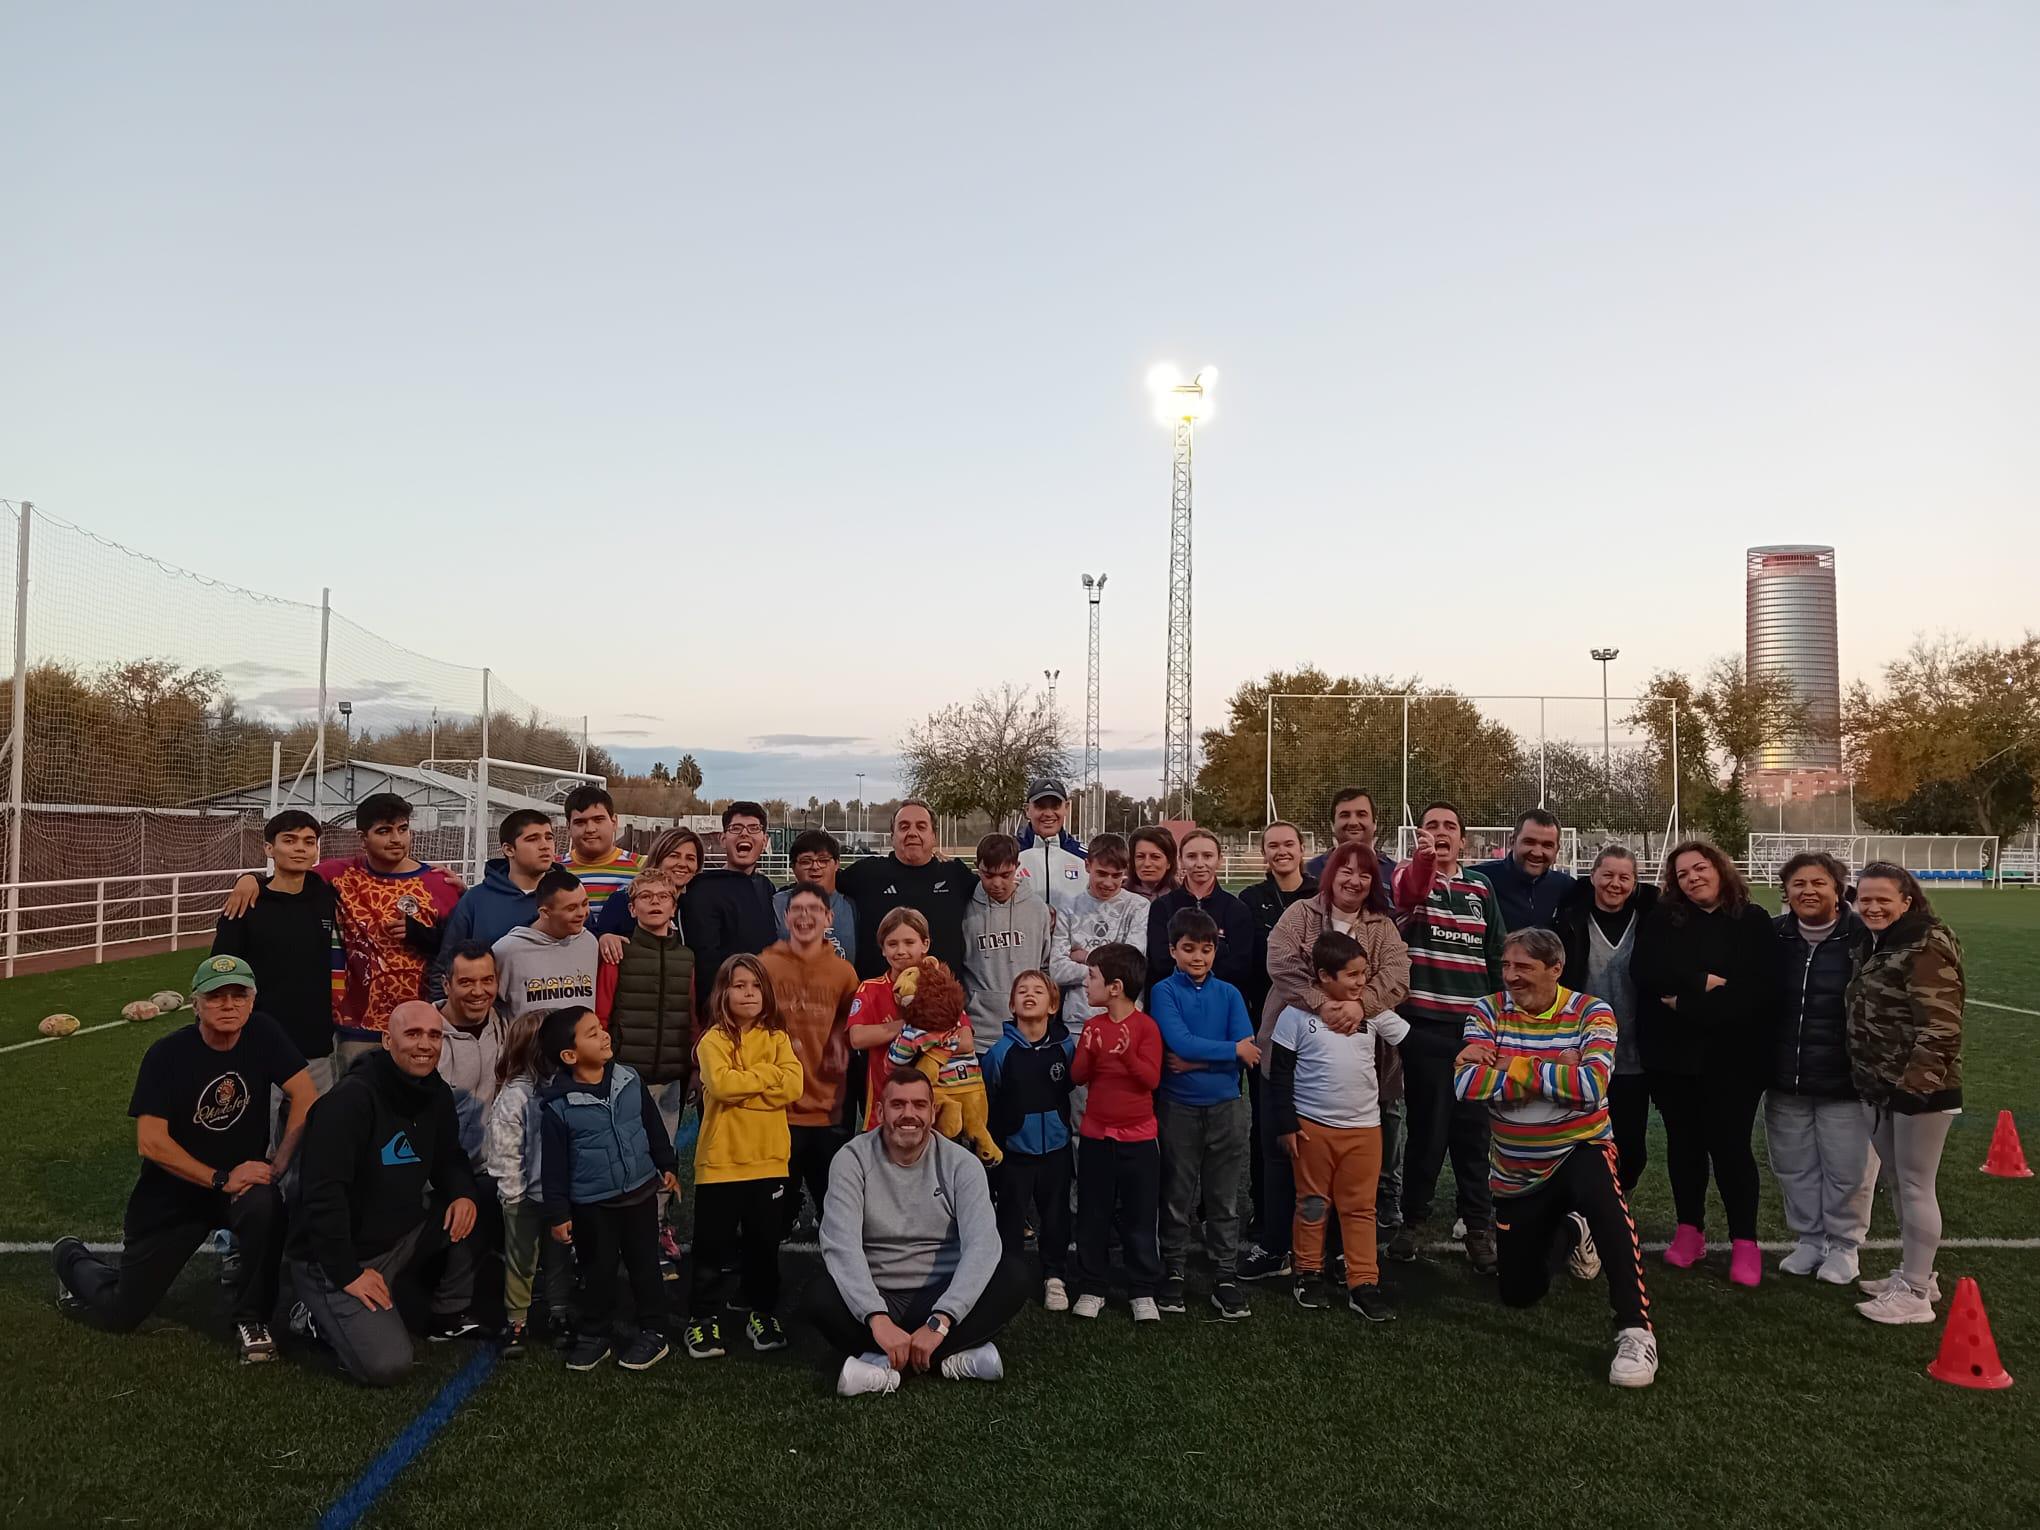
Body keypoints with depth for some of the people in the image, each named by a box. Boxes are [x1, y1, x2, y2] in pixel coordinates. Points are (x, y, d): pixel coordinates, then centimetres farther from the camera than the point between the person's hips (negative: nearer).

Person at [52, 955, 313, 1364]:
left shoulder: (262, 1034, -10)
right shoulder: (167, 1054, -16)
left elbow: (306, 1096, -13)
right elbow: (151, 1142, -21)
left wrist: (278, 1162, -23)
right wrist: (221, 1179, -25)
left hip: (244, 1175, 1)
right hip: (172, 1194, -1)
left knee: (265, 1206, -34)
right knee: (120, 1314, 6)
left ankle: (252, 1319, -12)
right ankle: (73, 1259, 40)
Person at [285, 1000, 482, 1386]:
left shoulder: (436, 1094, 2)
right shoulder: (352, 1099, -22)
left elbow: (448, 1159, 14)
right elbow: (323, 1194, -25)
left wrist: (463, 1193, -10)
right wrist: (347, 1273, -23)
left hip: (401, 1237, 8)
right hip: (334, 1257, -8)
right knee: (386, 1365, -20)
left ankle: (450, 1315, 6)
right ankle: (318, 1316, 8)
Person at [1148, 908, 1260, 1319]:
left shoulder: (1228, 993, 3)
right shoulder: (1164, 992, -5)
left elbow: (1249, 1050, -8)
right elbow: (1180, 1042, -19)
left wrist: (1195, 1061, -15)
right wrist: (1231, 1049, -13)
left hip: (1226, 1107, 2)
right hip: (1178, 1108, -2)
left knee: (1224, 1199, 8)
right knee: (1177, 1198, 9)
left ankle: (1226, 1278, 17)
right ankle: (1172, 1273, 23)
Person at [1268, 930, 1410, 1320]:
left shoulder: (1372, 1012, 1)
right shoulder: (1298, 1014, -9)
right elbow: (1279, 1073, -6)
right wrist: (1285, 1125, -6)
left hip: (1364, 1127, 3)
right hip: (1312, 1126, -3)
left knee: (1360, 1207, 7)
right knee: (1313, 1204, 11)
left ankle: (1363, 1285, 13)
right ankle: (1307, 1274, 26)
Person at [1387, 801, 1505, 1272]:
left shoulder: (1481, 892, 12)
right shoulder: (1409, 877, -1)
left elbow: (1497, 958, 17)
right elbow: (1407, 895, -28)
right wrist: (1422, 858, -49)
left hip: (1474, 1027, 3)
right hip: (1424, 1026, -3)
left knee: (1473, 1129, 7)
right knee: (1427, 1126, 3)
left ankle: (1479, 1226, 18)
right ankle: (1413, 1218, 20)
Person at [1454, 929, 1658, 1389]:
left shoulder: (1590, 1013, -13)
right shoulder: (1488, 1012, -8)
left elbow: (1592, 1084, -31)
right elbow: (1467, 1084, -23)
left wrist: (1513, 1065, -24)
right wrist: (1552, 1072, -25)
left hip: (1580, 1150, -3)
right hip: (1515, 1173, 3)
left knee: (1601, 1198, -39)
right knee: (1519, 1295, 12)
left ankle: (1635, 1332, -31)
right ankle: (1567, 1234, 42)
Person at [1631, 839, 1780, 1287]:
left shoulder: (1754, 922, -2)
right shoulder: (1663, 920, 4)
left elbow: (1759, 991, -13)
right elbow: (1644, 969, -12)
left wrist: (1686, 1003, -16)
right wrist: (1705, 981, -18)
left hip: (1732, 1058, -2)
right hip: (1671, 1055, 2)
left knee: (1730, 1145, 0)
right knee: (1684, 1142, 12)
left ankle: (1745, 1242, 13)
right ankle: (1689, 1230, 25)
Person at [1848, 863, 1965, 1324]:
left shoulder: (1928, 946, -16)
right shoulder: (1879, 945, 13)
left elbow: (1939, 1025, -22)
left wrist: (1916, 1081, -25)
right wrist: (1868, 1077, 19)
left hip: (1920, 1088, -9)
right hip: (1880, 1087, 9)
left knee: (1915, 1186, -2)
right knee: (1897, 1184, 17)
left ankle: (1915, 1294, 5)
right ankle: (1914, 1273, 30)